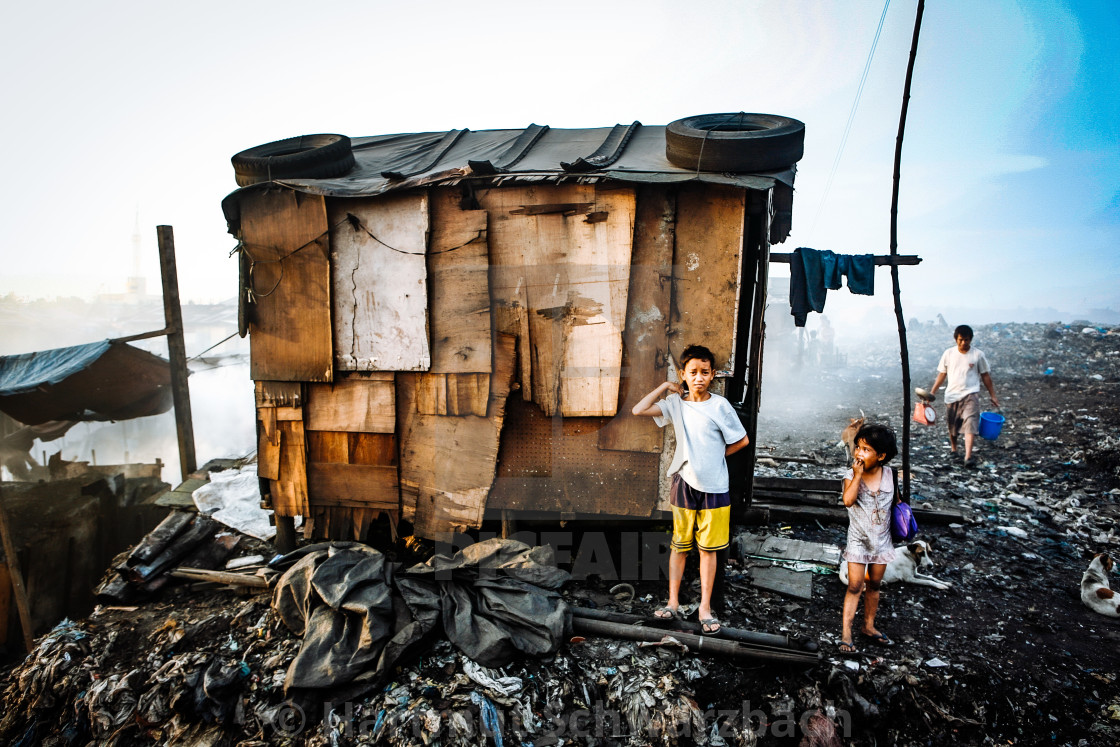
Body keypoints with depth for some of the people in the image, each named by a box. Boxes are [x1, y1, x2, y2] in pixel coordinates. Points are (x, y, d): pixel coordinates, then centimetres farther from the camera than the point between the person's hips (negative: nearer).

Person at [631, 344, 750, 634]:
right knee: (679, 545, 11)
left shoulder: (720, 405, -6)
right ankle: (673, 602, 23)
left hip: (714, 486, -1)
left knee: (708, 548, 8)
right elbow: (638, 410, -10)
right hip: (684, 483, 1)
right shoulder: (675, 403, 0)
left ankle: (705, 607, 20)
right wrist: (666, 387, -4)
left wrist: (715, 457, 4)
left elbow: (742, 440, 2)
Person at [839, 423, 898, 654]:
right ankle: (845, 633, -1)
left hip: (881, 539, 3)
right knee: (855, 586, -6)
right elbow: (848, 500, -30)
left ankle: (869, 627, 30)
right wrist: (858, 475, -28)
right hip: (858, 539, -3)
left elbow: (895, 500, 11)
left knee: (874, 585, 15)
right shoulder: (851, 475, -13)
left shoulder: (889, 474, -4)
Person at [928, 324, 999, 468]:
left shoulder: (978, 355, 1)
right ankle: (953, 449, 37)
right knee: (952, 425, 13)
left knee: (970, 425, -16)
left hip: (970, 394, -2)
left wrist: (992, 395, 9)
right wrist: (932, 392, 6)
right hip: (952, 395, 2)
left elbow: (985, 375, 8)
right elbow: (942, 374, 10)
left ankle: (968, 457, -23)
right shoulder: (948, 354, 4)